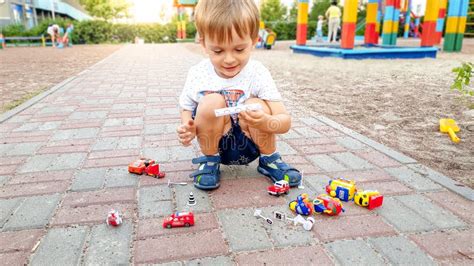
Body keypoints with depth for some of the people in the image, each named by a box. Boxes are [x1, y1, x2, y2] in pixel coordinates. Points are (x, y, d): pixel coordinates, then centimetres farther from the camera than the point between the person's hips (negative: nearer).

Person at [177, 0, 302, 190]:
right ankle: (209, 161, -3)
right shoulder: (197, 75, -13)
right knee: (212, 102, -27)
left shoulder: (258, 74, -17)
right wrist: (187, 128, -23)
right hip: (216, 144, 0)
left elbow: (285, 121, -20)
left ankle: (269, 159, 0)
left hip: (249, 145, 0)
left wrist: (264, 122, -43)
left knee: (256, 105, -28)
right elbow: (186, 109, 1)